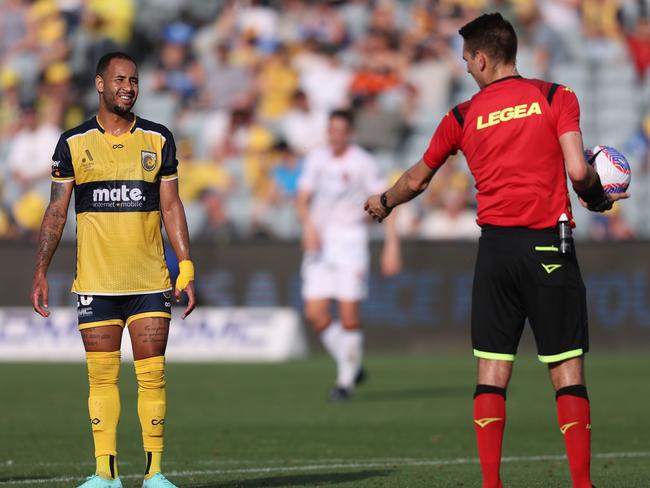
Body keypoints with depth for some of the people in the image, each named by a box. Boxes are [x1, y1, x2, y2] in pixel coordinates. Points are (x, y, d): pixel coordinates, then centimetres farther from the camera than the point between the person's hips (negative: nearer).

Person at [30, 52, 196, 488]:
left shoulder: (159, 139, 6)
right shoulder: (74, 143, 3)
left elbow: (171, 207, 8)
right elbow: (57, 211, 6)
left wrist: (187, 268, 1)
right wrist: (41, 272, 1)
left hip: (150, 282, 0)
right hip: (96, 283, 0)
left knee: (152, 375, -2)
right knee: (102, 376, 1)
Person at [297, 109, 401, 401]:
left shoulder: (363, 163, -6)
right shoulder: (316, 159, 8)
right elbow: (302, 199, 9)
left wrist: (392, 245, -13)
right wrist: (308, 225, -11)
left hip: (350, 241, -4)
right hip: (320, 242, 4)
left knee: (348, 316, -9)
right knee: (315, 313, -6)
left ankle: (346, 380, 7)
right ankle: (350, 366, 14)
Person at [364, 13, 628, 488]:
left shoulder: (463, 117, 7)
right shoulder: (556, 97, 0)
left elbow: (417, 180, 21)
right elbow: (578, 170, -11)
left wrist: (383, 203, 41)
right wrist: (600, 197, 10)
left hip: (495, 248, 2)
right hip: (548, 244, -2)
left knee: (492, 372, 7)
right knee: (567, 370, 0)